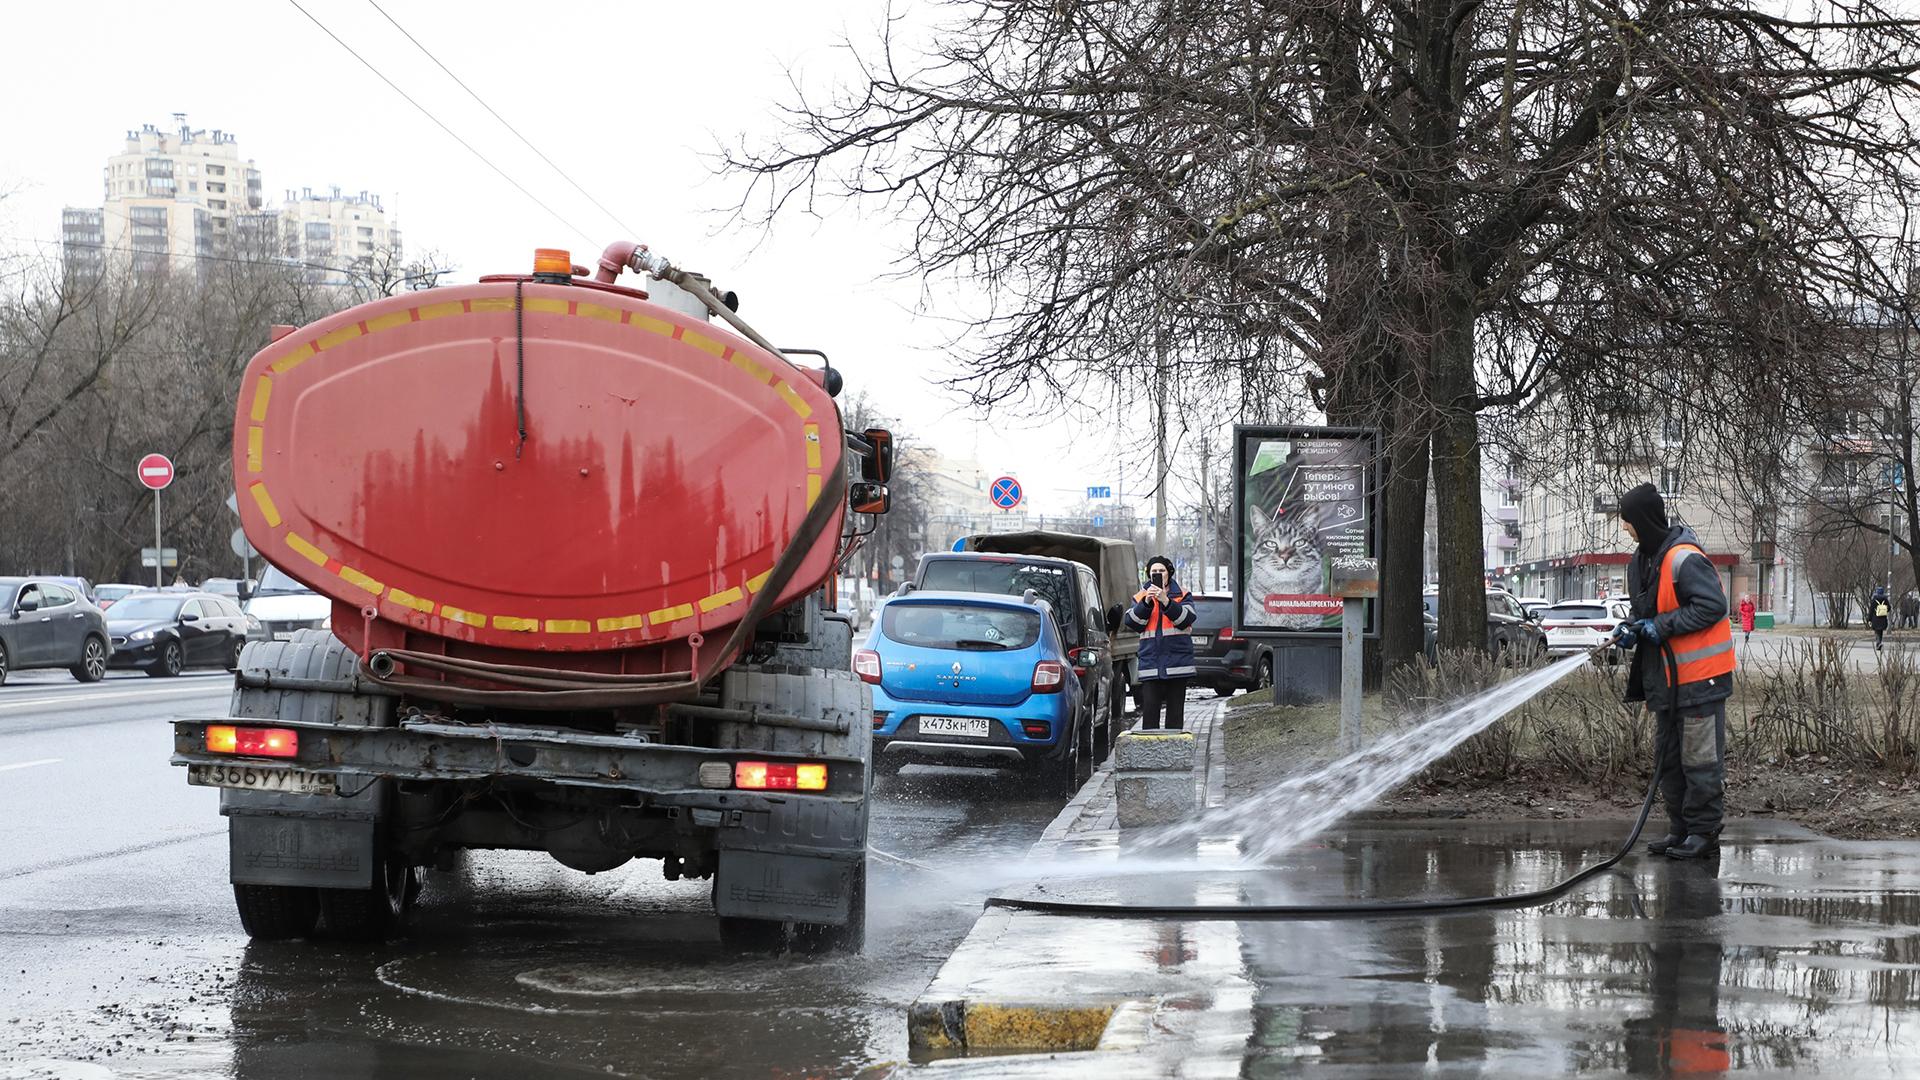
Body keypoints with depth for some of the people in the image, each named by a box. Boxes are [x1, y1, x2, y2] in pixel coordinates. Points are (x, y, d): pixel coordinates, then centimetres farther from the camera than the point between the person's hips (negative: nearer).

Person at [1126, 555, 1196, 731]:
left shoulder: (1181, 595, 8)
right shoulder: (1140, 597, 13)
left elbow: (1187, 619, -9)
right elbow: (1132, 622, -1)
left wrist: (1166, 601, -21)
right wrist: (1146, 603, -15)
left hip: (1177, 657, -1)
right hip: (1151, 662, 1)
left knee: (1175, 710, 3)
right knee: (1150, 710, -6)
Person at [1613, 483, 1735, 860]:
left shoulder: (1686, 559, -19)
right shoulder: (1642, 561, 11)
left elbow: (1713, 606, -23)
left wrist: (1662, 626, -20)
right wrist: (1633, 627, 3)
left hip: (1699, 676, -10)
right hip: (1667, 674, 10)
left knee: (1700, 758, -4)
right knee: (1668, 755, 14)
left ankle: (1704, 830, 2)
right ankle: (1680, 829, 21)